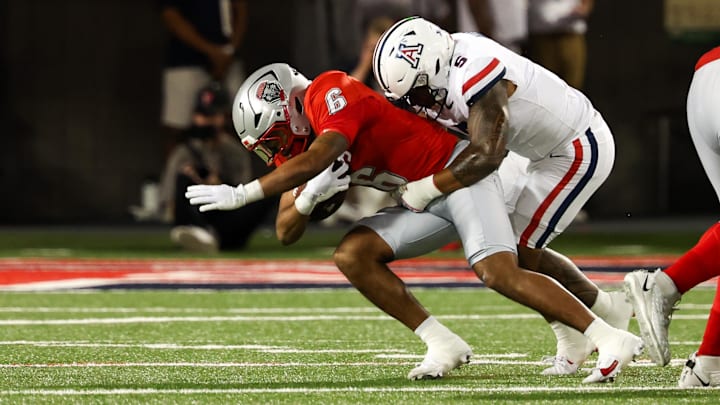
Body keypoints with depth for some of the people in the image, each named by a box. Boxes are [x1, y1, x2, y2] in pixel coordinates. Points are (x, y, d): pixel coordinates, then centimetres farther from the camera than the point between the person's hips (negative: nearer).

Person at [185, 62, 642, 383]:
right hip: (425, 197, 9)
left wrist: (241, 194, -30)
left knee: (500, 273, -23)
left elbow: (317, 160, -33)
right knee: (352, 255, -7)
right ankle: (443, 345, -5)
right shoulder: (298, 143, 9)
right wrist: (307, 199, -9)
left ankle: (612, 339, -19)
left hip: (458, 169, -9)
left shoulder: (330, 93, -17)